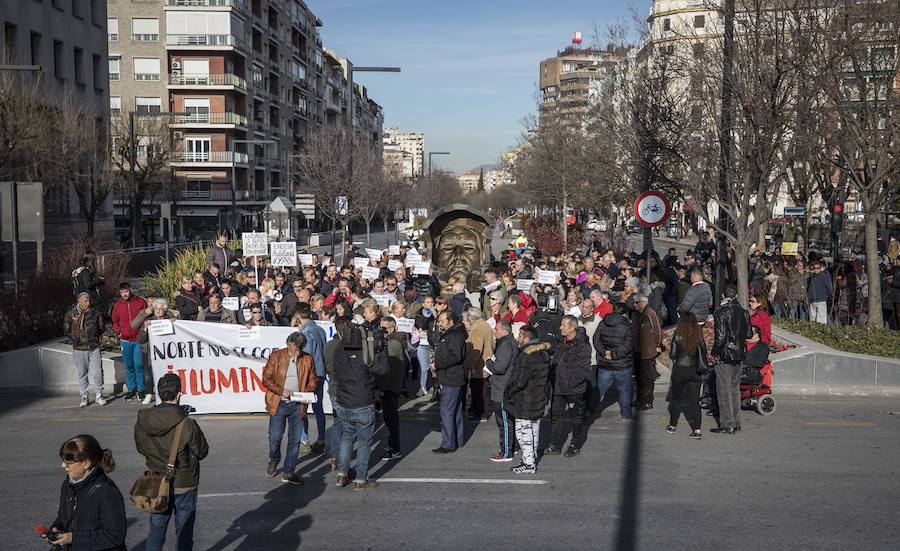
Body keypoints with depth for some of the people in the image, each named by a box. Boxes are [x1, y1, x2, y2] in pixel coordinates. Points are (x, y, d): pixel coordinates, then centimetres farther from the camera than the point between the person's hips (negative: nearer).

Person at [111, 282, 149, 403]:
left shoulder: (140, 302, -1)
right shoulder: (117, 305, 6)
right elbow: (114, 321, 17)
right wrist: (118, 331, 1)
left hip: (138, 339, -3)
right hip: (125, 341, 3)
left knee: (139, 365, -5)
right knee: (128, 366, 8)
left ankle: (141, 390, 2)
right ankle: (131, 389, 16)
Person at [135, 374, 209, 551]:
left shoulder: (143, 421, -11)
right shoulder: (187, 425, -23)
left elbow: (141, 448, 4)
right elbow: (202, 452, -9)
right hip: (184, 486, -3)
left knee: (156, 531, 18)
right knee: (184, 533, 13)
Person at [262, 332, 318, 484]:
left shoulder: (307, 359, 3)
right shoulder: (275, 356, -3)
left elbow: (313, 380, 11)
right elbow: (266, 379, -4)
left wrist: (307, 391, -9)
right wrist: (281, 391, -16)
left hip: (298, 405, 2)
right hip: (279, 404, -2)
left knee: (295, 440, 4)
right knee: (275, 437, 4)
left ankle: (288, 473, 14)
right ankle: (273, 462, 34)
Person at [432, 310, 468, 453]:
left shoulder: (455, 336, -16)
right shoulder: (446, 335, 18)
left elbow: (456, 357, -27)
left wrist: (438, 364, -22)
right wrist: (436, 363, 15)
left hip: (452, 381, -11)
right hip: (449, 379, 11)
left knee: (446, 412, -10)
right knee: (456, 410, 17)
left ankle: (448, 444, -7)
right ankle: (459, 440, 26)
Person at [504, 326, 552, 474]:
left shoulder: (526, 357, -23)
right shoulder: (544, 354, 6)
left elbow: (519, 381, -24)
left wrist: (508, 391, -9)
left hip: (525, 405, -9)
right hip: (539, 401, 9)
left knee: (523, 433, 0)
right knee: (534, 432, 17)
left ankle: (529, 464, 3)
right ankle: (532, 459, 27)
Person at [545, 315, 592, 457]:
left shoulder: (582, 345, -18)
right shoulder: (562, 342, 7)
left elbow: (583, 369, -20)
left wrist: (570, 382, -22)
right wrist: (555, 380, 10)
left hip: (574, 389, -7)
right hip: (559, 387, 7)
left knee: (575, 417, 9)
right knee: (556, 415, 10)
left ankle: (576, 445, 25)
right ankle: (555, 446, 19)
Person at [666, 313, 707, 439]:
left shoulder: (678, 335, -9)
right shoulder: (699, 335, -3)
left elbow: (673, 354, -7)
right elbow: (703, 352, 1)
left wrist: (670, 353, 14)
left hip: (680, 370, -2)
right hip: (695, 371, 2)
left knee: (676, 398, 14)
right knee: (694, 400, 3)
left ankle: (672, 425, 25)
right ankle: (697, 430, -5)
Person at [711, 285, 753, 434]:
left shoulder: (720, 313, -15)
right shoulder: (744, 312, 2)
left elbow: (720, 337, -19)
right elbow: (749, 334, 6)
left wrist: (715, 352, -6)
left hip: (723, 355, -6)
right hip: (738, 355, 6)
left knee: (724, 389, 0)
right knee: (735, 387, 15)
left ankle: (727, 425, 2)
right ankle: (736, 423, 20)